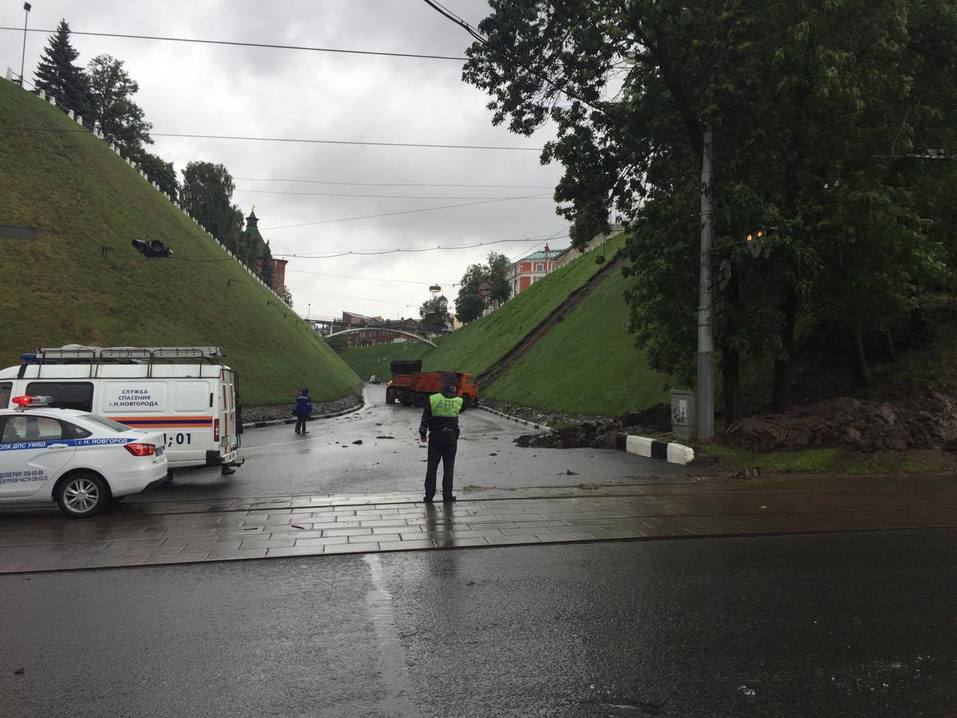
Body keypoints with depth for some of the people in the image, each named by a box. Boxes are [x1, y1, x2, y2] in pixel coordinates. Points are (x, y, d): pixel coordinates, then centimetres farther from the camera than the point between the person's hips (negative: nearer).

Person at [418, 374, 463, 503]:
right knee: (448, 468, 9)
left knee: (432, 467, 9)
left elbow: (425, 418, -6)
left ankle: (429, 495, 11)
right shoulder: (458, 401, -6)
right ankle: (447, 495, 11)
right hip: (451, 437, 0)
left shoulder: (432, 399, -8)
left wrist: (422, 434, 6)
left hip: (435, 436, 0)